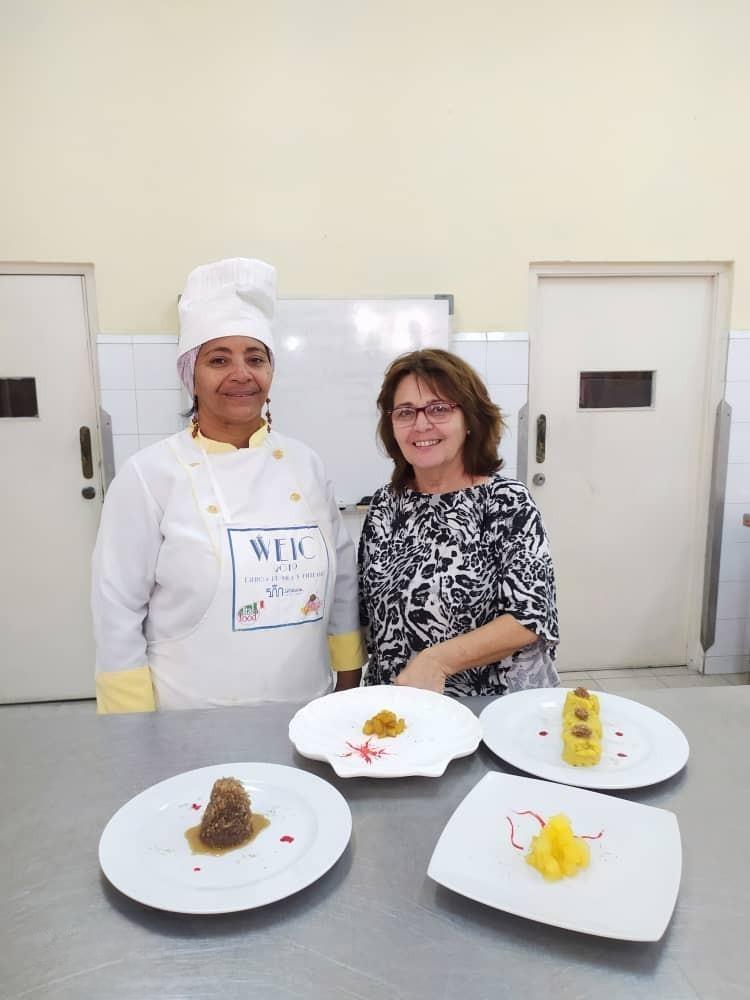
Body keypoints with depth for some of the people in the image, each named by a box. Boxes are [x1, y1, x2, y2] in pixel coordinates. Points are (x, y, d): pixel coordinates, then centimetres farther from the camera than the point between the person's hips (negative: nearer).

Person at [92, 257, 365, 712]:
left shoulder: (305, 465, 0)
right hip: (192, 726, -3)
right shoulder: (148, 475, -11)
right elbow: (118, 612, -8)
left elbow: (343, 581, 6)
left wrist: (351, 689, 7)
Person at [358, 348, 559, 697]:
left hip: (493, 706, -3)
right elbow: (366, 612, 6)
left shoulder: (507, 500, -13)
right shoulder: (385, 504, -1)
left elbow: (532, 616, -17)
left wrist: (435, 661, -25)